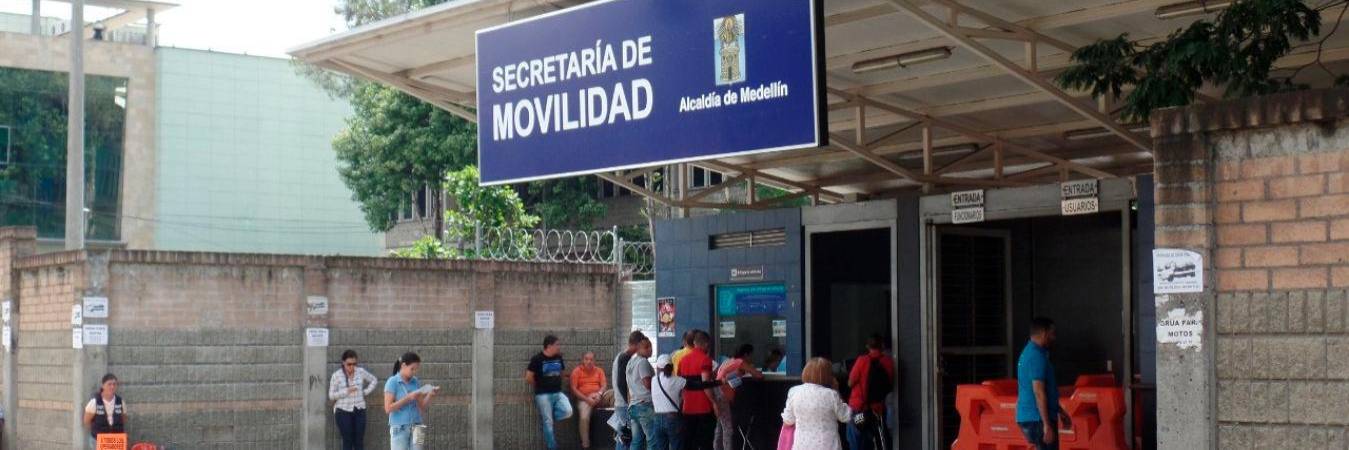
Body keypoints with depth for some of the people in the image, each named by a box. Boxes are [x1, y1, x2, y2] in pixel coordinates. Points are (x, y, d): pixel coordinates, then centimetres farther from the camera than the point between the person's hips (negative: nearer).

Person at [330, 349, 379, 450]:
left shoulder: (361, 372, 2)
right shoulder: (336, 375, -6)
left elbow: (374, 380, 17)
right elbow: (331, 395, -5)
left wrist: (366, 391, 4)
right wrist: (346, 391, -17)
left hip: (359, 411, 3)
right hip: (343, 411, -3)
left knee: (359, 441, 2)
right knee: (347, 441, -1)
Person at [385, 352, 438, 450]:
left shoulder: (416, 382, 7)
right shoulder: (392, 382, -6)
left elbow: (422, 409, 10)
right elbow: (388, 408, -13)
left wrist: (430, 395, -7)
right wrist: (408, 398, -17)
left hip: (416, 428, 4)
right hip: (399, 429, -4)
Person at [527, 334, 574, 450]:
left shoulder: (558, 357, 7)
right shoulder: (537, 359, -10)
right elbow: (528, 378, -9)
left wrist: (555, 384, 13)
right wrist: (539, 387, 3)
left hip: (558, 393, 5)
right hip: (544, 395, -5)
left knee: (567, 412, -17)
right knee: (548, 423, -3)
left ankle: (545, 417, 8)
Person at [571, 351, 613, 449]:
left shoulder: (599, 371, 13)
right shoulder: (577, 371, 3)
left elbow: (604, 385, 4)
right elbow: (574, 389, -4)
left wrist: (599, 394, -19)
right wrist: (586, 399, -15)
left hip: (598, 398, 3)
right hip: (584, 399, -3)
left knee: (613, 393, -24)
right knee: (584, 417, -32)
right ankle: (585, 445, -25)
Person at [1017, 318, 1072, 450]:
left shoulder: (1029, 352, 16)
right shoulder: (1037, 356, -17)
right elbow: (1039, 392, -23)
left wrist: (1060, 412, 29)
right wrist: (1047, 425, -24)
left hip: (1029, 417, 10)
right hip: (1037, 419, -10)